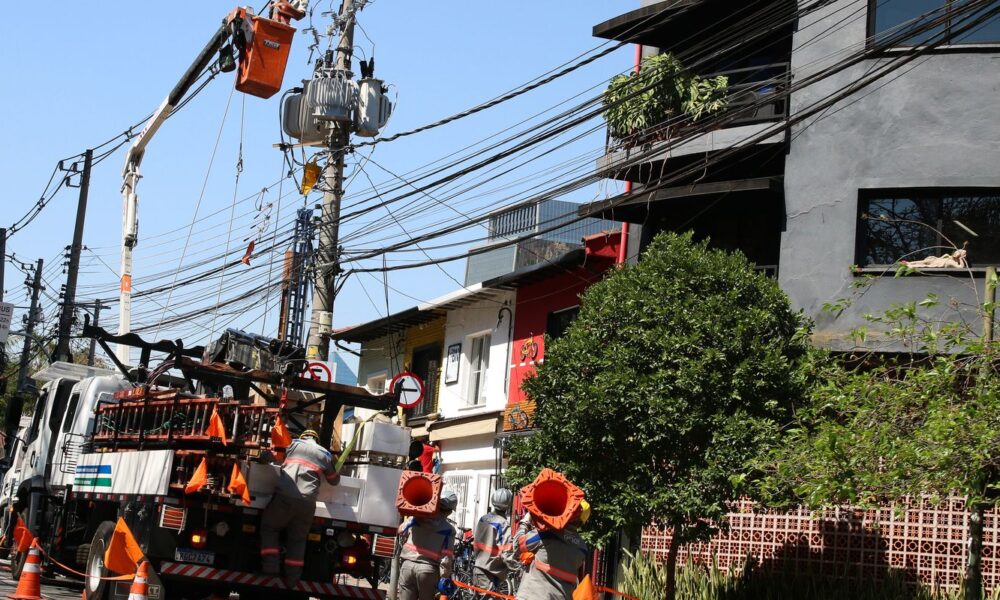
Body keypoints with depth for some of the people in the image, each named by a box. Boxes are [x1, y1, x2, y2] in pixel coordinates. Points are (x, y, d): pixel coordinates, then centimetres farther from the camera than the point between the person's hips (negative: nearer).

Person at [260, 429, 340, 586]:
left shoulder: (294, 444, 16)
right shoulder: (325, 454, 19)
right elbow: (334, 480, 30)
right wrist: (335, 471, 52)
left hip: (284, 496, -1)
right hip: (307, 502, 2)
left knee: (269, 528, 18)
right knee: (297, 539, 16)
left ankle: (271, 566, 3)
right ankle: (292, 578, 11)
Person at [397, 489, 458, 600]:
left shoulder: (416, 517, 3)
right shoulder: (448, 529, -4)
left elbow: (402, 532, 15)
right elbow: (447, 557, -8)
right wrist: (445, 577, -4)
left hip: (407, 564, 2)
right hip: (428, 569, -2)